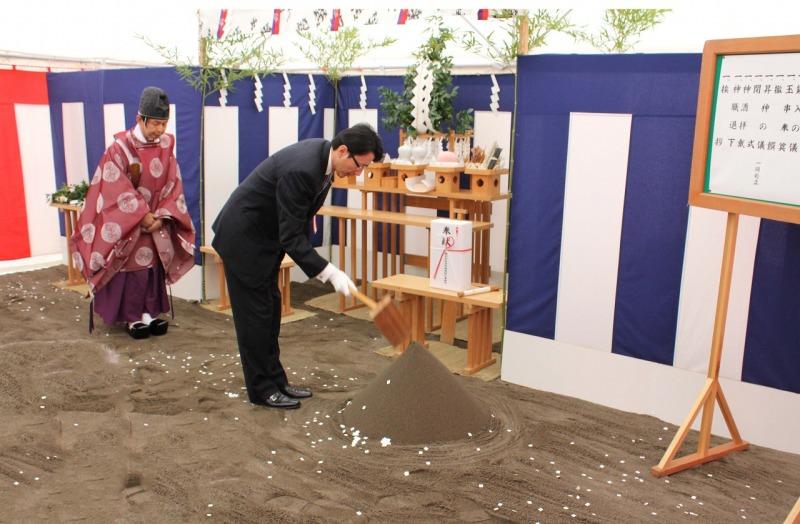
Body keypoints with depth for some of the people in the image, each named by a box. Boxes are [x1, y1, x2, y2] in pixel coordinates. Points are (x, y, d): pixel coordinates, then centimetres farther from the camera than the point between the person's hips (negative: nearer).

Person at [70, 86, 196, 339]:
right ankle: (132, 317, 7)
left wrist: (161, 216, -13)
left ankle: (150, 312, 15)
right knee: (131, 265, -1)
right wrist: (143, 215, -18)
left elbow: (173, 185, -3)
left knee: (154, 264, 6)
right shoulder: (120, 147, -16)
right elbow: (118, 189, -17)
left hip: (156, 218, 4)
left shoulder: (166, 146, -3)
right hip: (126, 220, -4)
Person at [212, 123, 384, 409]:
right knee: (254, 313, -1)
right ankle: (262, 389, 10)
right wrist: (329, 273, -31)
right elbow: (291, 237, -30)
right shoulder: (301, 170, -32)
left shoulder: (321, 153, -4)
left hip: (265, 235, 10)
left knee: (270, 309, 13)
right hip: (242, 238, -10)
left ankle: (275, 380, 22)